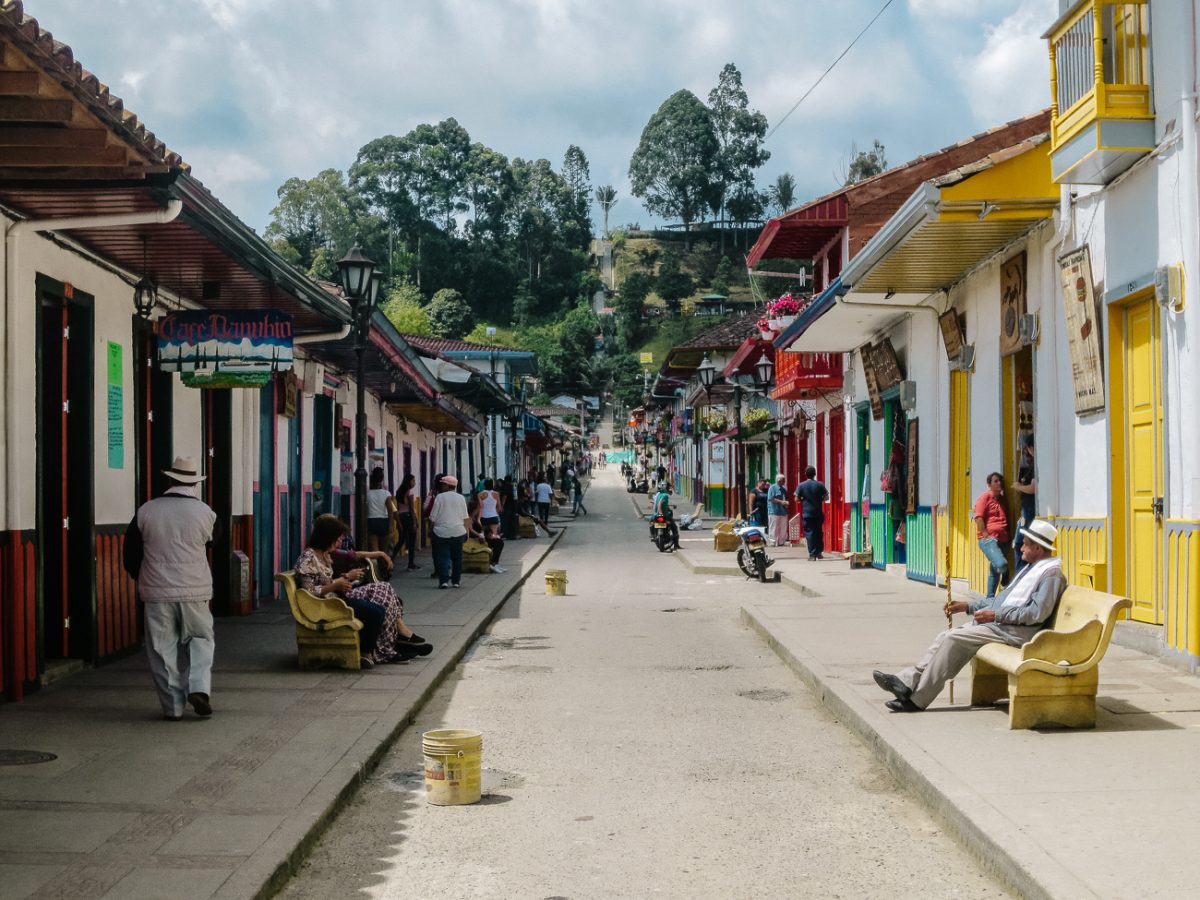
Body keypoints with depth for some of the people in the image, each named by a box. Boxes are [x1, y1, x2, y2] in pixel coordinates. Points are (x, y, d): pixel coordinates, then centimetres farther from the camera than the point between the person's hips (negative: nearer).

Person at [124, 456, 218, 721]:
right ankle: (199, 688, -6)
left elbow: (130, 555, 5)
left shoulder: (146, 511, -1)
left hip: (157, 592, 1)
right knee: (200, 640, 14)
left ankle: (172, 706, 7)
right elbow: (212, 541, 13)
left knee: (163, 648, 7)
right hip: (195, 591, 0)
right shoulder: (205, 512, -4)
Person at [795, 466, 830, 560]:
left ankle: (812, 554, -5)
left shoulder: (801, 485, -4)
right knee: (819, 532, 15)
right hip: (818, 513, 2)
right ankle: (819, 552, 17)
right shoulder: (820, 485, -1)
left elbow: (797, 499, -2)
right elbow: (826, 497, 1)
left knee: (809, 533, 0)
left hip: (807, 513, -1)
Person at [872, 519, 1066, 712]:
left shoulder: (1051, 573, -9)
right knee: (947, 636, -4)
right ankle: (907, 681, -10)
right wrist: (968, 606, 18)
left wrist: (996, 615, -18)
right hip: (996, 622, 10)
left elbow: (1037, 613, -20)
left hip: (1014, 631, -10)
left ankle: (918, 700, -18)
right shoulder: (1031, 568, 23)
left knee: (954, 638, -20)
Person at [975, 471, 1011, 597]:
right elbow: (979, 518, -10)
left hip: (1003, 540, 7)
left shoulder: (1003, 500, 18)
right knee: (1001, 564, -27)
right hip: (988, 539, -7)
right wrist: (986, 536, -15)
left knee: (995, 571, 11)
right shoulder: (985, 497, -3)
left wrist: (1008, 537, 13)